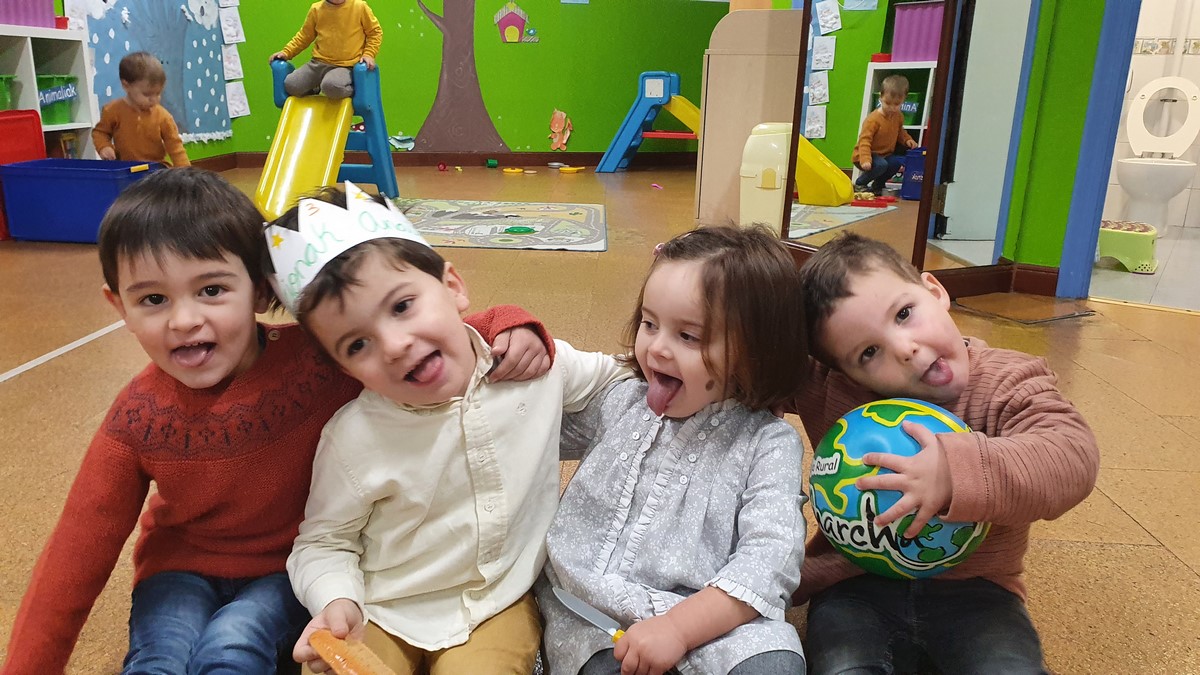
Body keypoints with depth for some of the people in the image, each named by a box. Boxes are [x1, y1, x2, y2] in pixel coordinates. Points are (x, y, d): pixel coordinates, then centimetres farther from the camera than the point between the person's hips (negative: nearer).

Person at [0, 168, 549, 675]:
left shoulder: (320, 357, -24)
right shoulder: (137, 420, -17)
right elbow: (77, 557, -9)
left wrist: (507, 327, -35)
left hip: (290, 566, -1)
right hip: (181, 568, 2)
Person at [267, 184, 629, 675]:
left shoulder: (542, 364, -12)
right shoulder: (353, 438, -21)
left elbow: (610, 380, 12)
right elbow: (322, 542, -7)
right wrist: (337, 604, -24)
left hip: (500, 603, 2)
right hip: (382, 612, -1)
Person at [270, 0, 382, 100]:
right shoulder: (316, 9, 4)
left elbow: (375, 32, 6)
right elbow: (304, 36, 16)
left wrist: (369, 54, -8)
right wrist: (286, 52, 8)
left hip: (345, 66, -4)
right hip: (318, 63, 4)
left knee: (331, 86, -37)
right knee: (290, 85, -11)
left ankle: (354, 90, -3)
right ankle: (314, 89, 22)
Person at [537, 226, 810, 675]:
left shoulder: (768, 444, -4)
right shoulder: (619, 400, 8)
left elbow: (769, 558, -15)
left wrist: (678, 626, -26)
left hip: (707, 618, -3)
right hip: (586, 609, 4)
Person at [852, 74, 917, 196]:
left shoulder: (898, 117, 3)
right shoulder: (873, 119, -23)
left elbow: (900, 131, 25)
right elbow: (864, 141, -28)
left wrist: (907, 140, 4)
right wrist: (865, 160, -41)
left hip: (885, 155, 8)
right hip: (868, 155, -8)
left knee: (900, 162, -11)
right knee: (881, 165, -33)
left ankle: (877, 186, 9)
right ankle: (859, 184, -8)